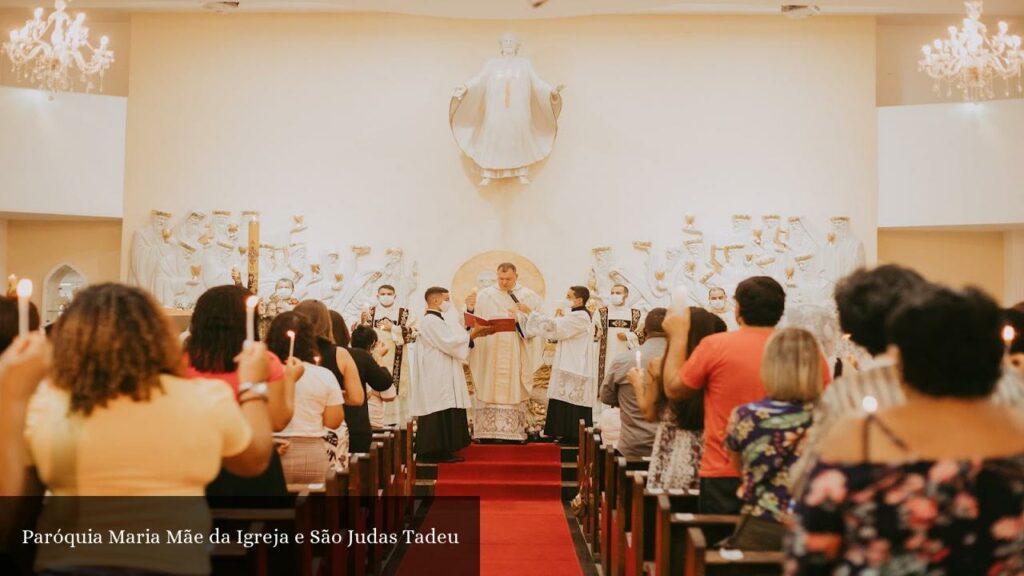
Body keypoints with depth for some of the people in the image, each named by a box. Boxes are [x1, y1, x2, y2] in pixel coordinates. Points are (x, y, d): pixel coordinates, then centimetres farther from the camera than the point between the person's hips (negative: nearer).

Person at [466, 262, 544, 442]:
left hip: (516, 356, 0)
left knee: (514, 392, -2)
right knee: (489, 391, -3)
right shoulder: (484, 295, 6)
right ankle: (487, 430, -1)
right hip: (489, 355, 1)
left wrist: (520, 319, -17)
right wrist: (470, 309, -19)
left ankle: (514, 430, 1)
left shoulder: (529, 297, 6)